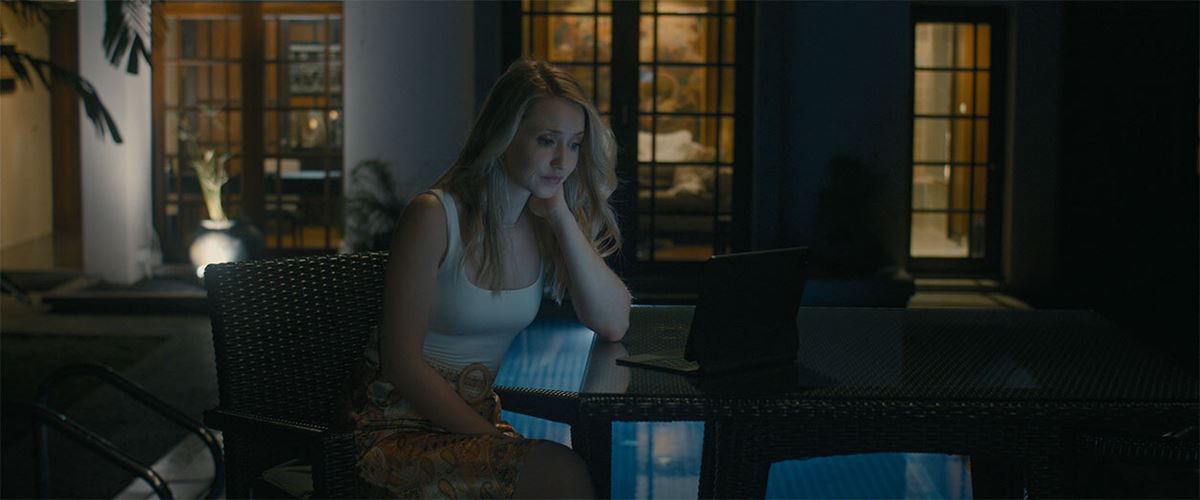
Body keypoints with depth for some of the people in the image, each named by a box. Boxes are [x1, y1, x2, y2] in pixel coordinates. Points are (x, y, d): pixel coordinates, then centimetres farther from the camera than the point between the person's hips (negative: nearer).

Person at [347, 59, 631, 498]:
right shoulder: (434, 216, -15)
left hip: (482, 419, 6)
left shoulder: (546, 224, 4)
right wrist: (491, 438, -21)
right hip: (401, 429, -6)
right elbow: (402, 361, -16)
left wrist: (561, 217, -12)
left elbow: (613, 325, -7)